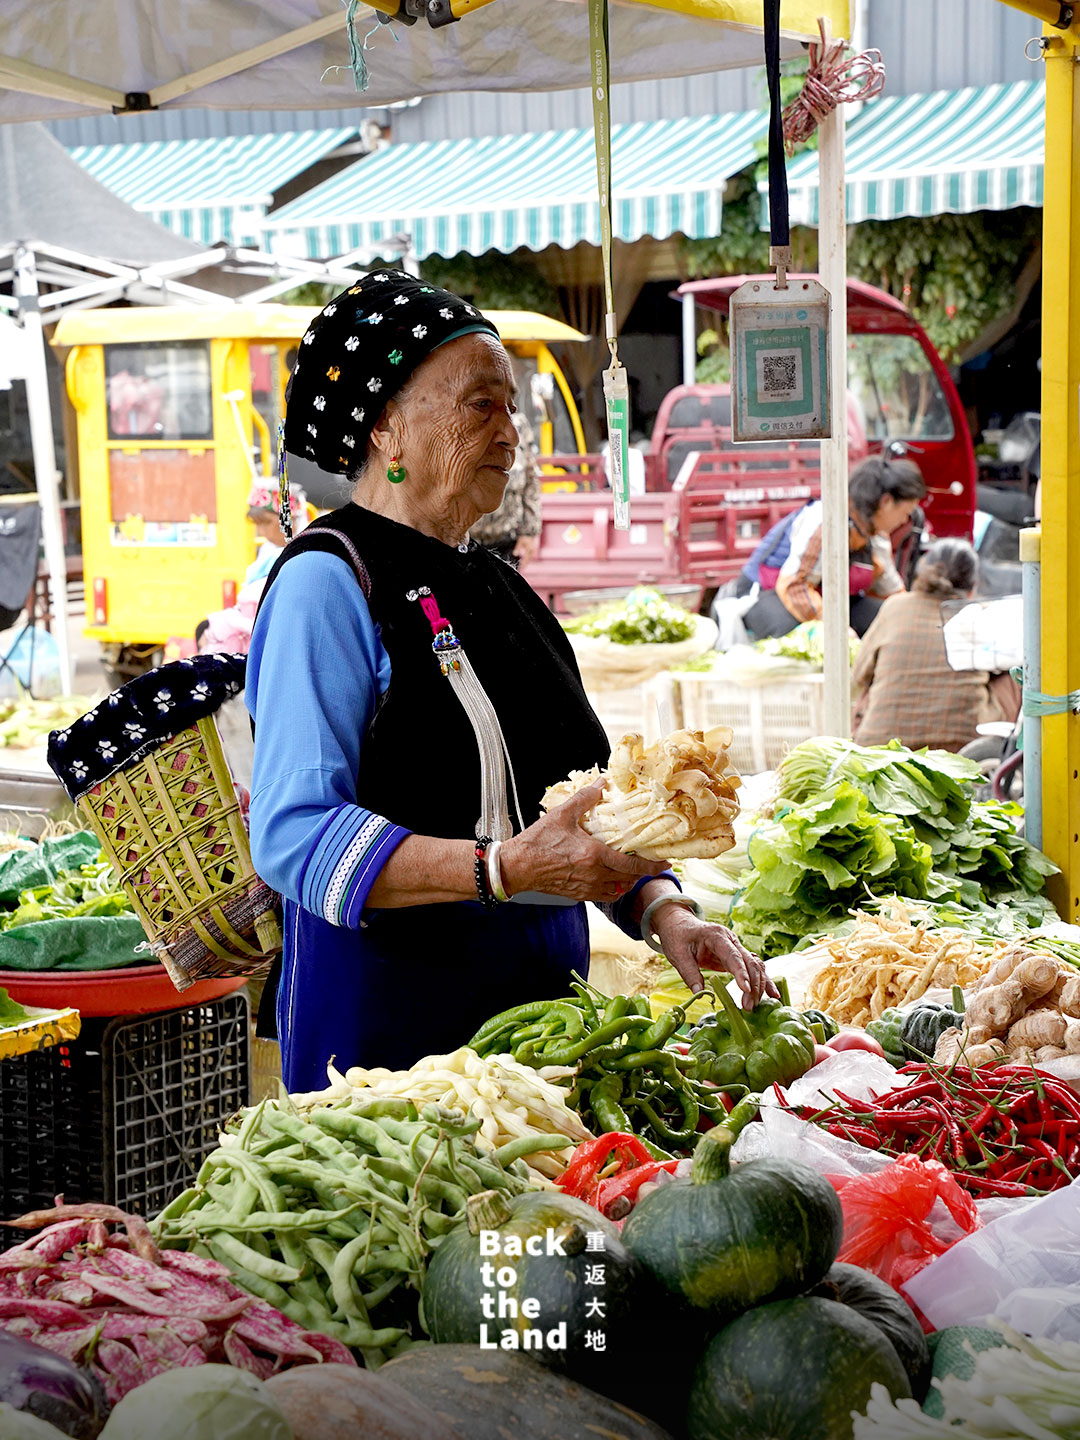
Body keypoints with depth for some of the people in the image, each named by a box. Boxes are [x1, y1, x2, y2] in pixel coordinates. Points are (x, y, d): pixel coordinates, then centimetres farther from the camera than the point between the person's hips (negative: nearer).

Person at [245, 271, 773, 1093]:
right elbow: (293, 836, -21)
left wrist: (661, 911, -1)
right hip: (390, 1017, -7)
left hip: (542, 996, 7)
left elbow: (575, 803, 18)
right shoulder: (328, 582, -10)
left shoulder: (497, 587, 15)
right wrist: (505, 868, -28)